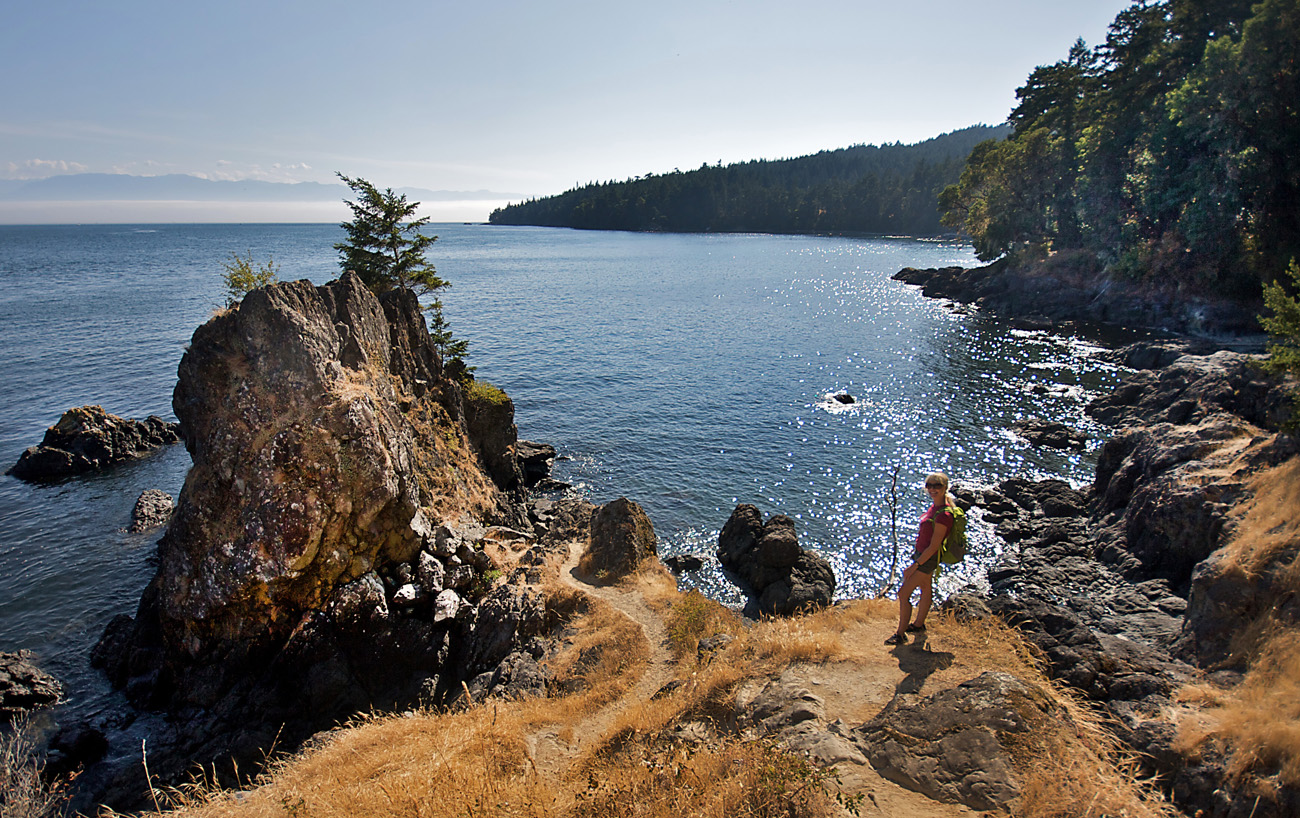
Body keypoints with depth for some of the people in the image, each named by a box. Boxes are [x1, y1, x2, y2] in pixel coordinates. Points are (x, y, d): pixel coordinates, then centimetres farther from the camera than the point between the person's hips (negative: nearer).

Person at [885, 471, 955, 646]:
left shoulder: (943, 515, -29)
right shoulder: (935, 505, -1)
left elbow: (933, 546, -25)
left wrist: (915, 565, -20)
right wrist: (916, 549, 20)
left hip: (928, 559, -9)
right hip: (922, 554, 9)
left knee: (903, 593, -6)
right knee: (926, 590, 25)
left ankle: (901, 634, 4)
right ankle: (919, 624, 42)